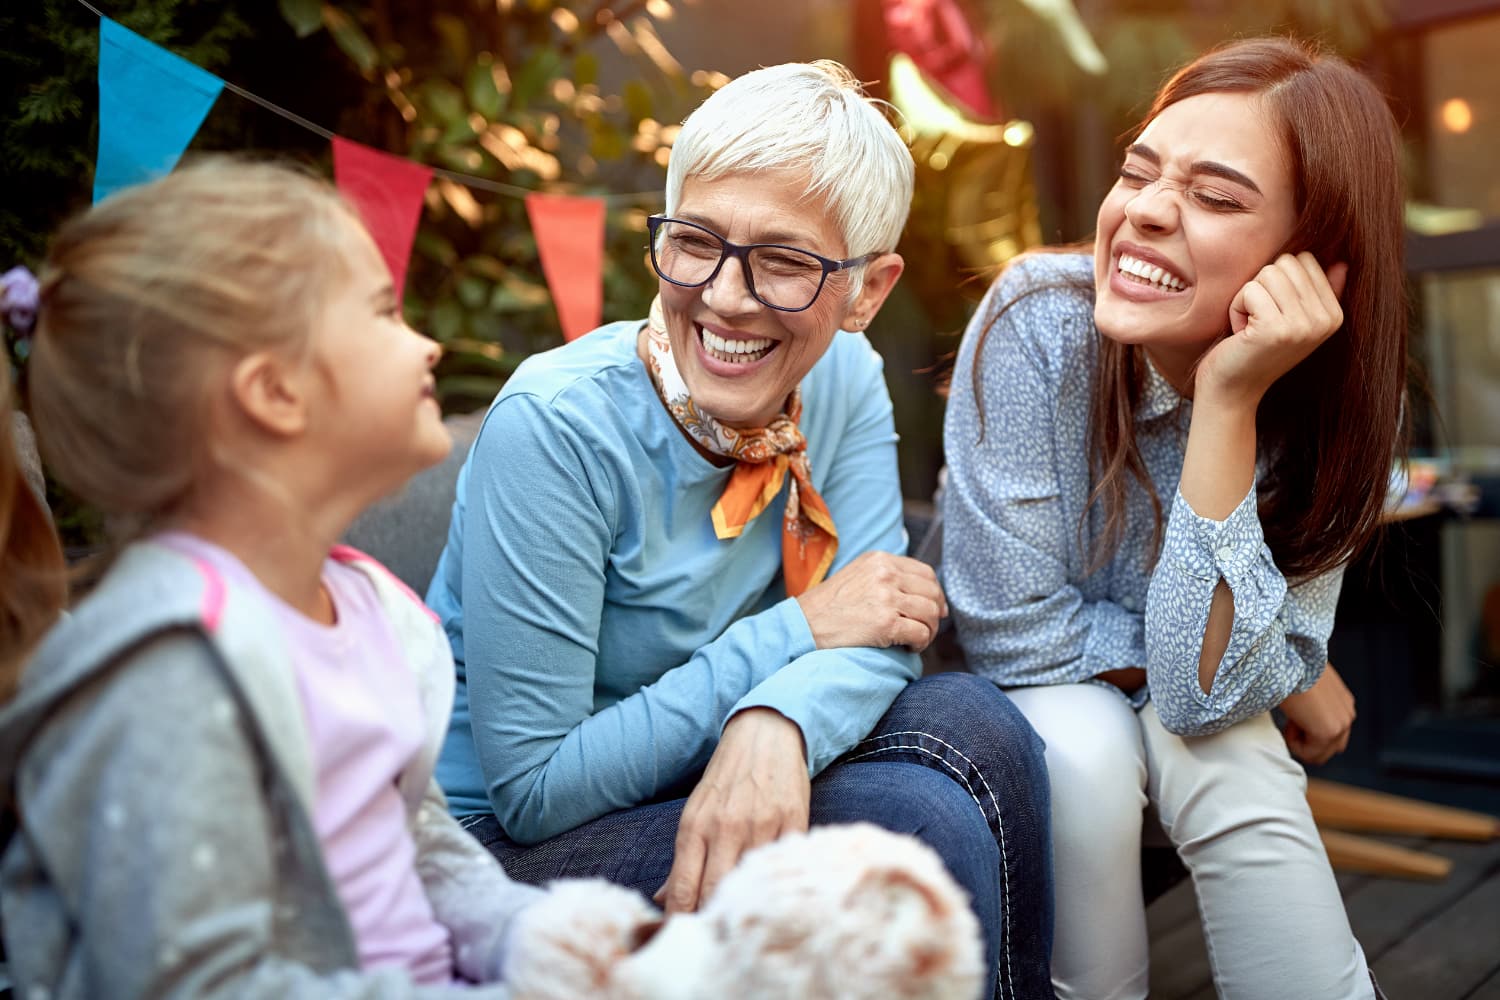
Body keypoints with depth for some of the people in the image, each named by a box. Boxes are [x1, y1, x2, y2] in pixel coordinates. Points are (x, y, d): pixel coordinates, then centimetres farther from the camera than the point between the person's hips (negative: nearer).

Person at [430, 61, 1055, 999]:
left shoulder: (844, 379, -6)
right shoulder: (556, 427, -24)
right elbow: (533, 789, -22)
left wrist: (777, 722, -36)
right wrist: (799, 630, -21)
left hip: (683, 781, 5)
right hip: (506, 847, -5)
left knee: (976, 724, -18)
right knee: (918, 824, -24)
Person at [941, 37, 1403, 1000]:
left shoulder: (1336, 404, -18)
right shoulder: (1039, 319, -26)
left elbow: (1205, 689, -26)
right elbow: (1015, 633, -24)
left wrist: (1229, 403, -34)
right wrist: (1294, 675, -16)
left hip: (1180, 718, 2)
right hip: (1028, 694, -1)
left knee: (1230, 758, -28)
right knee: (1088, 750, -30)